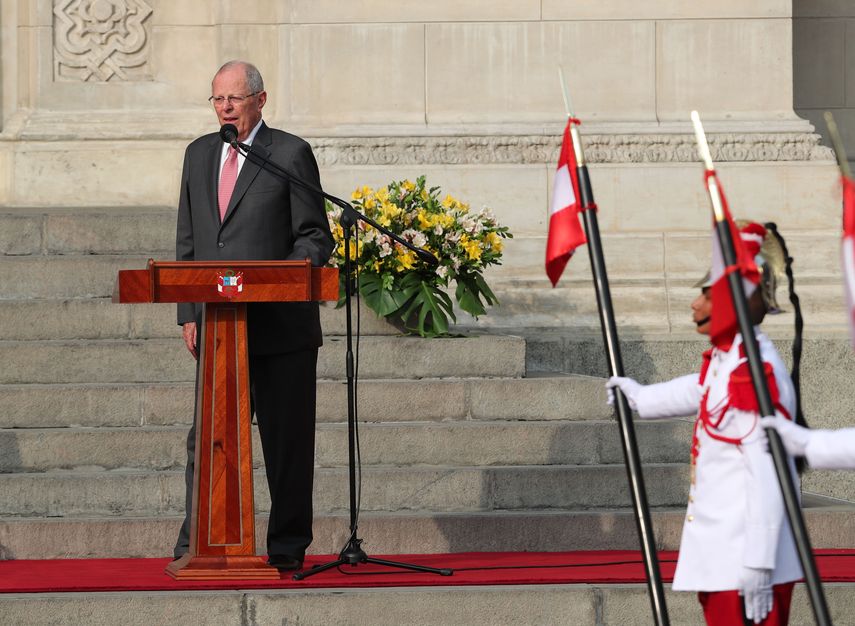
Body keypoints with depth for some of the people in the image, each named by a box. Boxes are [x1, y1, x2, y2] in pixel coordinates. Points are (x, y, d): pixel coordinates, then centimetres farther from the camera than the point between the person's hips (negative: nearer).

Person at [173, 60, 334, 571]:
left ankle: (288, 546, 10)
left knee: (287, 439, 2)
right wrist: (189, 313, 7)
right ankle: (198, 543, 8)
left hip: (281, 324, -4)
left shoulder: (291, 154, 0)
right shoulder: (199, 154, 14)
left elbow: (315, 237, -1)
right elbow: (188, 241, 16)